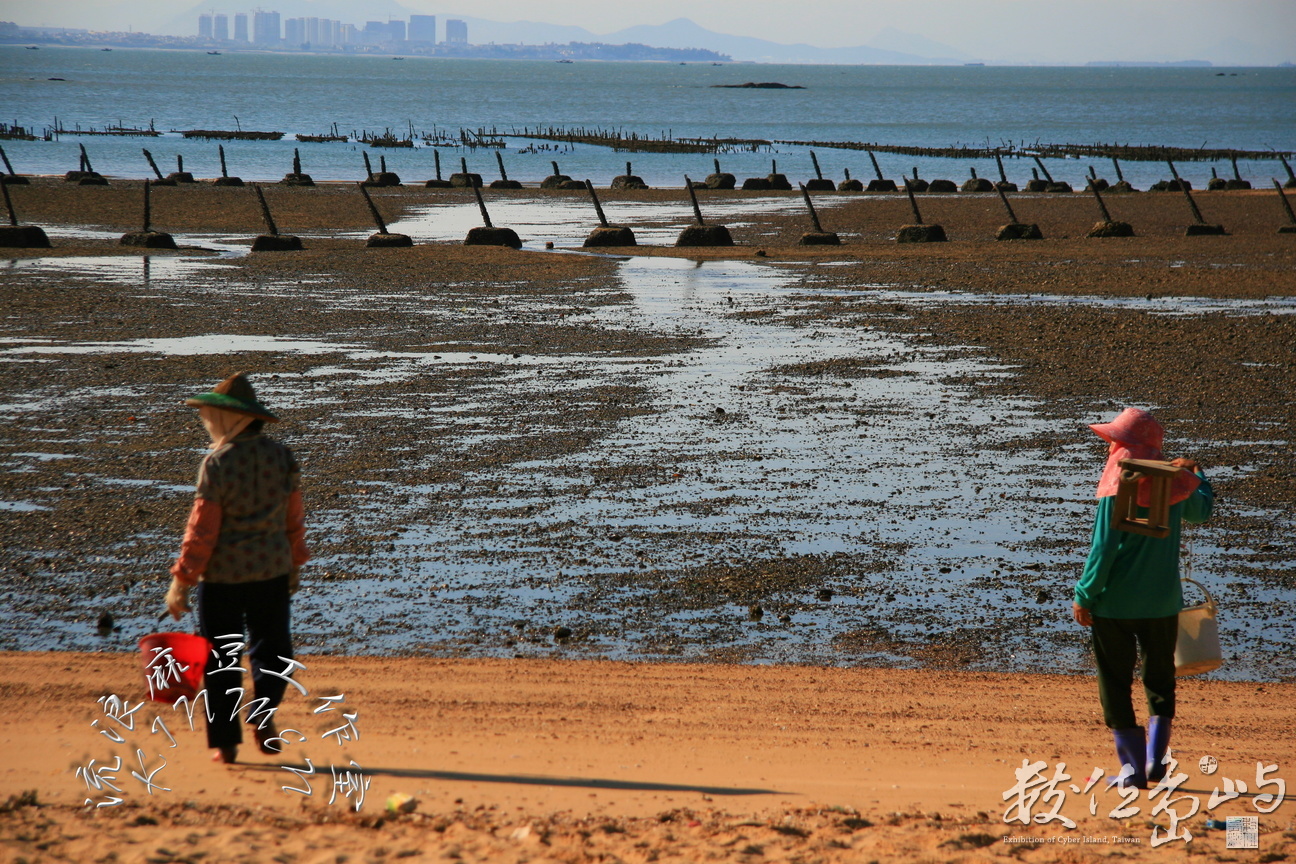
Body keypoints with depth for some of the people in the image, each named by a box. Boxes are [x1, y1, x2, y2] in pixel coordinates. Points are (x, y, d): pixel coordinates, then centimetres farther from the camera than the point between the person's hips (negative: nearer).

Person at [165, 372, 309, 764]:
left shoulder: (217, 462, -13)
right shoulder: (281, 456, 1)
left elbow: (202, 529, -13)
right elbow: (294, 518, 9)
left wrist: (181, 581, -8)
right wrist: (295, 564, 22)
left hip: (223, 573, -3)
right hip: (272, 569, 3)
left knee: (221, 657, 6)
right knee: (271, 645, 16)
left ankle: (225, 741, 7)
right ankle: (263, 706, -8)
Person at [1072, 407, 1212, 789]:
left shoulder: (1116, 491, -15)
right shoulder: (1175, 484, 1)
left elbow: (1103, 550, -17)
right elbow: (1201, 510, 23)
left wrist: (1084, 597, -10)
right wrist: (1196, 474, 42)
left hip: (1114, 603, -4)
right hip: (1162, 601, 4)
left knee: (1115, 683, 5)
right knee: (1160, 681, 18)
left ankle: (1133, 766, 2)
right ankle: (1155, 758, 8)